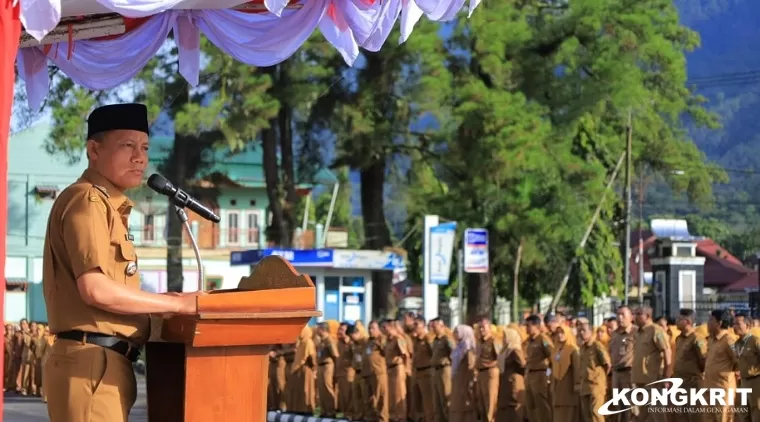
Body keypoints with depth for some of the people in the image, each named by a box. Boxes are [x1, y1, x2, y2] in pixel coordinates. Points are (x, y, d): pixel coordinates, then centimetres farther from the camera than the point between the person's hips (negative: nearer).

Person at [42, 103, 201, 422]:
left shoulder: (107, 206, 21)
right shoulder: (87, 201, -8)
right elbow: (96, 290, -20)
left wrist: (162, 305, 10)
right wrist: (177, 303, -13)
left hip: (104, 364, 10)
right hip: (92, 363, -10)